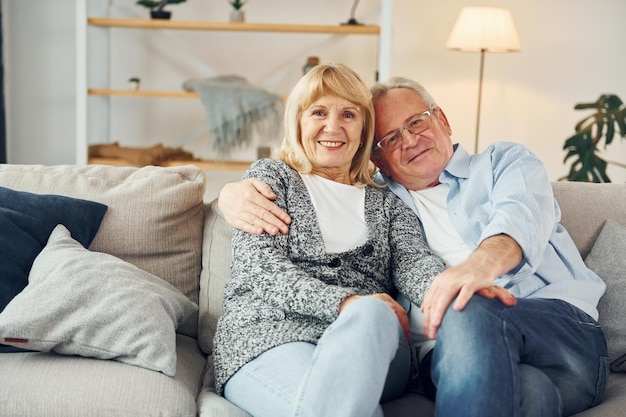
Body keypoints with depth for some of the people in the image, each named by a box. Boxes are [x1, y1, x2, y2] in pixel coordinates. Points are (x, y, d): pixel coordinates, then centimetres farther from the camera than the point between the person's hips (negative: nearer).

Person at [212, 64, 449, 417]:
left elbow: (413, 260, 6)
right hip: (270, 333, -3)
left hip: (371, 338, 4)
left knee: (371, 314, -37)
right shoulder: (269, 176, 16)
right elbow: (262, 266, 1)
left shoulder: (388, 202, 24)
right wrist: (345, 303, -17)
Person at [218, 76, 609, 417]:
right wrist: (235, 192, 3)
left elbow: (521, 214, -6)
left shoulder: (504, 160, 18)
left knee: (468, 313, -35)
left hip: (566, 327, 1)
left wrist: (485, 261, -31)